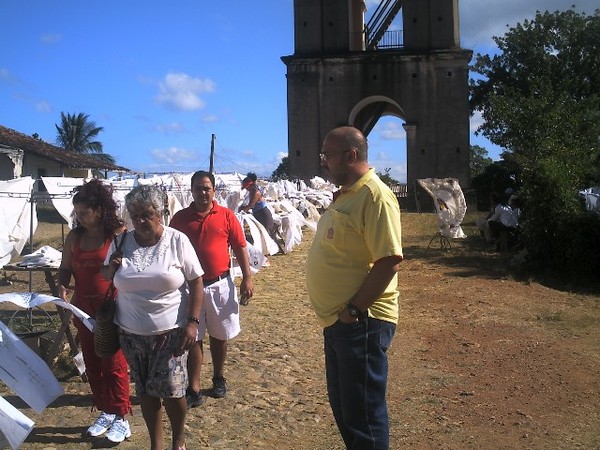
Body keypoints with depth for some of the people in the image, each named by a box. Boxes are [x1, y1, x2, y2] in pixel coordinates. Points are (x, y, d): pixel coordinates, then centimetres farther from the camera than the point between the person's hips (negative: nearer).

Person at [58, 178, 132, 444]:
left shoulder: (118, 234, -10)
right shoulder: (74, 237, 5)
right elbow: (65, 268, 13)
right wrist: (62, 286, -7)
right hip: (84, 307, 5)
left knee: (114, 363, 2)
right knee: (92, 362, 13)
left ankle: (121, 418, 16)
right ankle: (105, 412, 29)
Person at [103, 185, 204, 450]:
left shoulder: (177, 240, -8)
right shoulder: (121, 243, 2)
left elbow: (196, 282, -6)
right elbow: (107, 280, 16)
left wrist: (192, 322, -14)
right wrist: (112, 268, -7)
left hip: (171, 330, -3)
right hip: (131, 332, 3)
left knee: (170, 390, -2)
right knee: (145, 391, 12)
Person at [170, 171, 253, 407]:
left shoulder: (226, 215, -2)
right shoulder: (180, 218, 0)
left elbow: (240, 247, 0)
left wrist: (247, 278, -5)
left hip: (220, 285, 0)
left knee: (219, 335, 14)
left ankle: (218, 378, 33)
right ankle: (194, 389, 12)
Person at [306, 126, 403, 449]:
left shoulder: (374, 195, -18)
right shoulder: (344, 194, 12)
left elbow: (390, 260, -25)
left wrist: (355, 309, -20)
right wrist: (338, 311, 14)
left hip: (361, 322, -10)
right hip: (337, 320, 10)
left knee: (363, 413, 3)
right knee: (342, 404, 21)